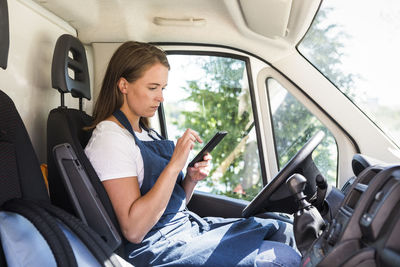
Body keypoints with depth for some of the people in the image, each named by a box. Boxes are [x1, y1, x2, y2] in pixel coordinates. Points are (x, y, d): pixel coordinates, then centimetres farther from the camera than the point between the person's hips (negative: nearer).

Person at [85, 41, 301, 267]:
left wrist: (191, 179, -5)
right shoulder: (109, 138, -14)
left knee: (283, 231, 2)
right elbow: (133, 230, -22)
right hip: (156, 248, -9)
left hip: (187, 225, 9)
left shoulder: (147, 133, 14)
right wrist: (175, 165, -25)